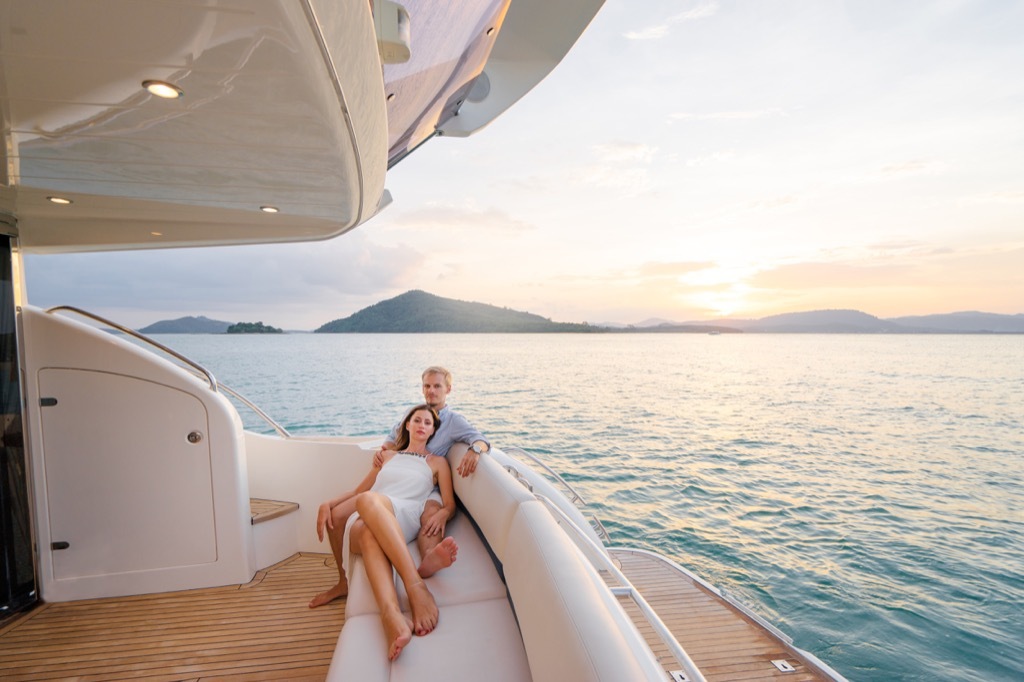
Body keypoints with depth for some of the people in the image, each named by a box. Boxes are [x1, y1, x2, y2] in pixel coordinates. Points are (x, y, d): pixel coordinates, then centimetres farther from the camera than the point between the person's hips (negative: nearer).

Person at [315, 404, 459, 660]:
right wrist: (328, 504, 16)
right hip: (362, 523, 2)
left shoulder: (437, 462, 25)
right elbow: (358, 491, 34)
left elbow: (450, 504, 16)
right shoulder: (388, 456, 34)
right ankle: (392, 613, -63)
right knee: (369, 533, -39)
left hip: (402, 522, -2)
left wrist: (442, 513, -8)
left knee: (369, 500, -39)